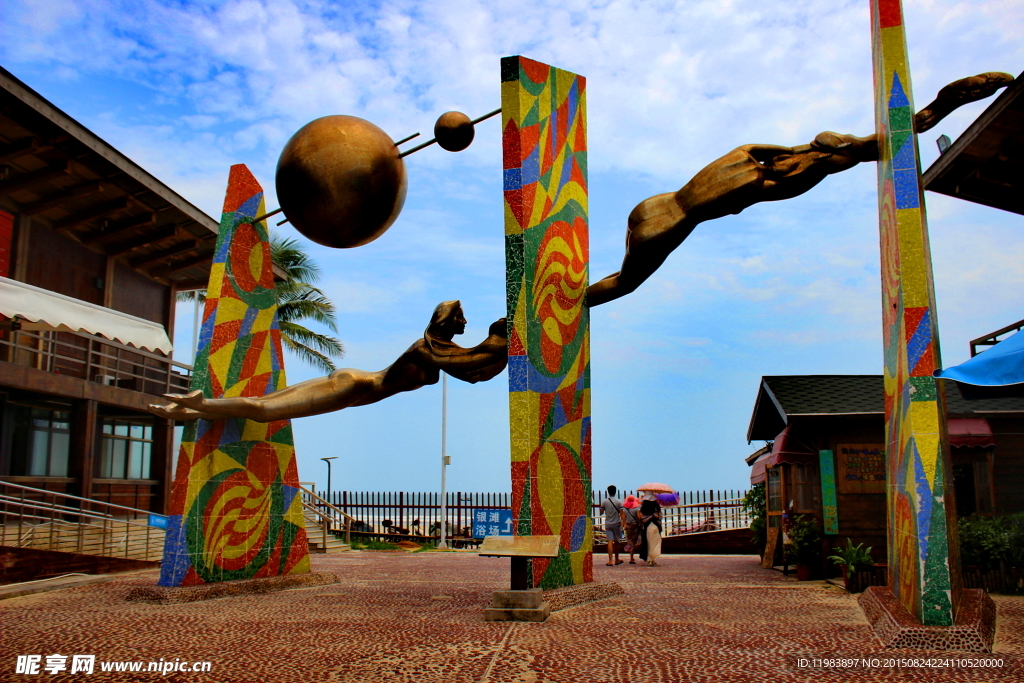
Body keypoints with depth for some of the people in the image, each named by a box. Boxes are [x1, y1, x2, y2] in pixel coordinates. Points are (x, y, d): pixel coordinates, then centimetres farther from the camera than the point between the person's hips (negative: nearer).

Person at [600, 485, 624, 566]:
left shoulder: (604, 502, -3)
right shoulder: (619, 502, -5)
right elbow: (621, 513, -10)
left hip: (608, 524, 0)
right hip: (616, 524, 0)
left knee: (610, 542, -4)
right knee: (616, 542, 13)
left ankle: (610, 561, -13)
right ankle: (617, 560, 25)